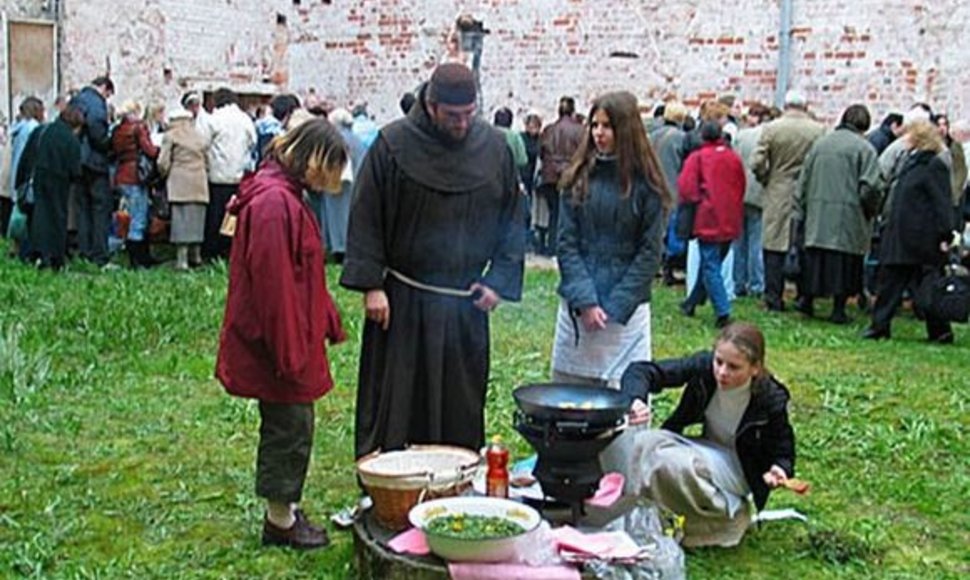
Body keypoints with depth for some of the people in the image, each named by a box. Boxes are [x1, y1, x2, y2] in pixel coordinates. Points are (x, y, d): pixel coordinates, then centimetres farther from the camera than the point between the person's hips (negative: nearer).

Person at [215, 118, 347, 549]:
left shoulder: (284, 196, 12)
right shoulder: (274, 202, -21)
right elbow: (273, 283, -24)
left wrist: (327, 323, 20)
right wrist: (290, 352, -21)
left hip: (290, 343, 10)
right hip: (277, 344, -10)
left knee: (287, 426, 18)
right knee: (290, 427, 2)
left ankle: (283, 512, 31)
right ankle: (281, 521, 16)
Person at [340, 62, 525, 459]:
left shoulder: (494, 147, 1)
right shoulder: (393, 145, -7)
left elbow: (513, 218, 9)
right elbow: (365, 219, -4)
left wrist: (499, 279, 1)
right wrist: (371, 285, -9)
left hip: (465, 303, 3)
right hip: (401, 299, -2)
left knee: (461, 405, 11)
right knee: (392, 401, 4)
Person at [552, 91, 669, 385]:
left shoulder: (645, 184, -2)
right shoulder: (577, 178, 4)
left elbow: (650, 252, -3)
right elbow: (566, 243, 0)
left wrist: (616, 306, -9)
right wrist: (584, 300, -10)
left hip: (627, 308, -2)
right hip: (577, 306, 3)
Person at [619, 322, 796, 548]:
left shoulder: (771, 400, -23)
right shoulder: (704, 366, -18)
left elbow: (783, 451, -10)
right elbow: (643, 371, -21)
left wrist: (778, 470, -34)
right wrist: (636, 400, -43)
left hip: (738, 468, -4)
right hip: (706, 450, 4)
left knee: (674, 463, -32)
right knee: (646, 442, -24)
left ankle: (730, 514, -9)